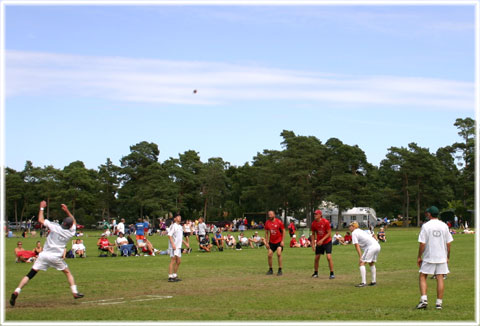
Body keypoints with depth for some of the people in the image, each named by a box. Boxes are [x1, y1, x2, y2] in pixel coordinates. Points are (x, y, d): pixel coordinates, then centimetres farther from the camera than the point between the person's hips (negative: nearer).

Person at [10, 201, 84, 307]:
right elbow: (74, 222, 25)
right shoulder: (71, 232, 4)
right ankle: (75, 292, 17)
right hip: (56, 257, 1)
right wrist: (67, 211, 25)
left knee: (30, 274, -2)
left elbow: (40, 220, 7)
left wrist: (42, 208, 17)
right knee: (68, 273, 22)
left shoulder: (54, 226, -3)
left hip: (44, 255, 0)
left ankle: (16, 291, -13)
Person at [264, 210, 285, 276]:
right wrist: (266, 242, 3)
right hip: (271, 242, 4)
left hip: (279, 241, -4)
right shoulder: (267, 223, -1)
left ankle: (280, 270, -10)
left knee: (279, 254, -18)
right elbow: (266, 233, 8)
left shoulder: (279, 222, -11)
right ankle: (270, 270, 17)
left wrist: (282, 241, -10)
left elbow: (283, 231, -4)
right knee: (269, 255, 0)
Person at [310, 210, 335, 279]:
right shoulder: (313, 223, -3)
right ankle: (315, 273, 22)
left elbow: (329, 233, -14)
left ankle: (332, 273, -7)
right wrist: (313, 244, 0)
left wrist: (322, 240, -22)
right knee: (316, 258, 6)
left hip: (327, 242, -4)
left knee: (329, 257, -15)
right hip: (319, 242, 4)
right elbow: (313, 234, 8)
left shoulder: (325, 222, -17)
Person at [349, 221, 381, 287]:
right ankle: (374, 281, 26)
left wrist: (360, 257, -12)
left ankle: (363, 282, -14)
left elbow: (357, 246, -6)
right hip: (377, 245, 9)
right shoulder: (361, 231, 29)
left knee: (361, 263, -6)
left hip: (371, 247, -9)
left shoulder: (354, 233, 2)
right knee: (371, 263, 24)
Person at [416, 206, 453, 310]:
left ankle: (423, 299, -7)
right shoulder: (444, 226, 4)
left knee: (422, 277, 7)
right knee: (440, 278, 4)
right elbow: (448, 243, 5)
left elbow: (422, 244, -10)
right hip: (442, 257, 3)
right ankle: (439, 303, 3)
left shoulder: (426, 226, -8)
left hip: (428, 257, -3)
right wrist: (447, 257, 14)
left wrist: (419, 257, -1)